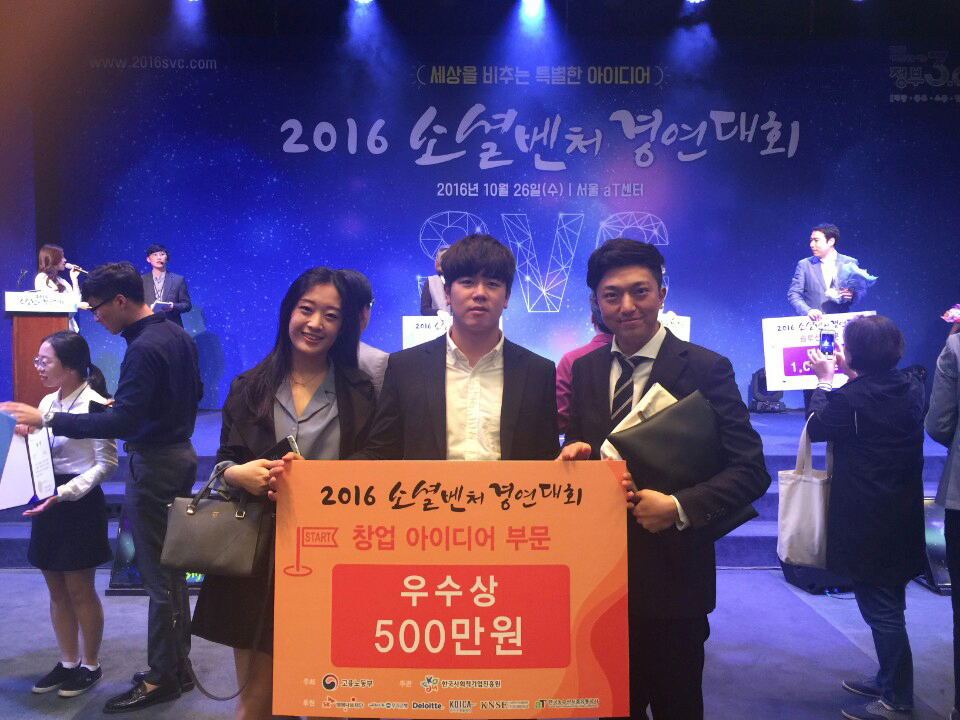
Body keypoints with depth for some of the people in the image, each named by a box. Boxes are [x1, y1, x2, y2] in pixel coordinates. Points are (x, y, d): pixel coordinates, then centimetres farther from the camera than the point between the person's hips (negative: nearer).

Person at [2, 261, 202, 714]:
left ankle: (162, 679, 13)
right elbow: (193, 393, 19)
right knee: (172, 570, 17)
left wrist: (48, 420, -23)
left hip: (153, 465, -10)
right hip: (180, 454, 10)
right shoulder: (177, 336, 8)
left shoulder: (143, 349, -20)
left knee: (157, 577, 1)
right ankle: (179, 665, 27)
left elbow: (122, 422, -26)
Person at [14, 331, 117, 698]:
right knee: (57, 590, 16)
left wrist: (65, 493, -24)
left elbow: (106, 462, -17)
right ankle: (68, 662, 31)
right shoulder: (47, 403, 5)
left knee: (80, 591, 6)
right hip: (50, 502, 7)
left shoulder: (95, 405, -16)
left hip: (81, 504, -7)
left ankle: (90, 665, 24)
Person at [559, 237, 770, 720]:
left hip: (673, 576, -4)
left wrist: (678, 507, -24)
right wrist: (575, 455, -10)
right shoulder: (584, 370, 5)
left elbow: (750, 470, -12)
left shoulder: (707, 369, -9)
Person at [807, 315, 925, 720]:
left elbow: (816, 428, -5)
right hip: (902, 514, 8)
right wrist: (852, 375, 15)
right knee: (889, 605, 21)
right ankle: (890, 681, 36)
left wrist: (825, 381, 4)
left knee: (880, 610, 3)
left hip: (866, 521, -8)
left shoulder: (850, 397, -22)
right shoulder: (911, 387, -1)